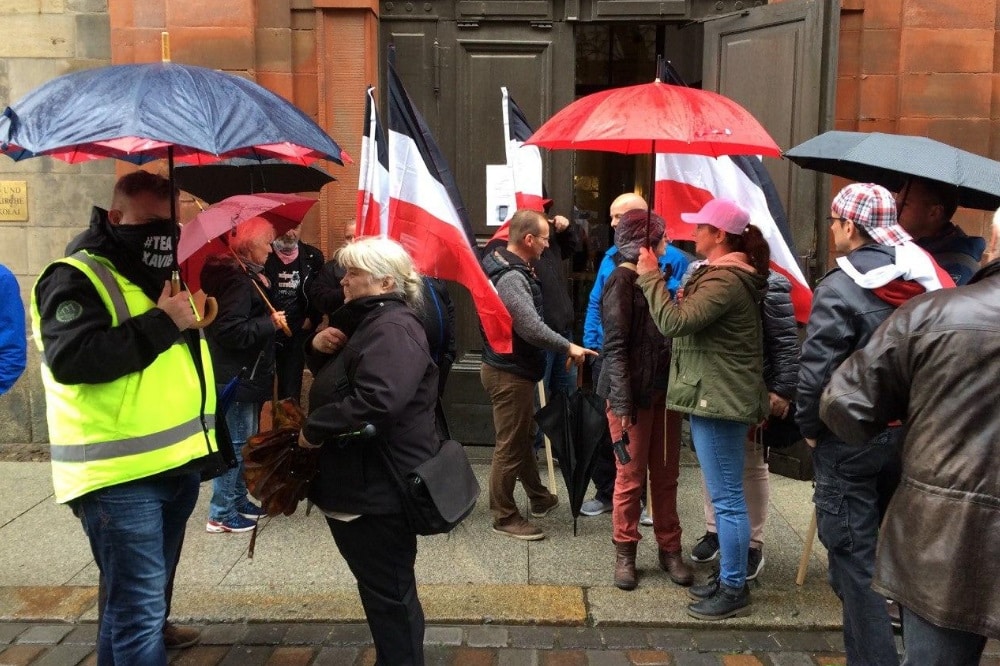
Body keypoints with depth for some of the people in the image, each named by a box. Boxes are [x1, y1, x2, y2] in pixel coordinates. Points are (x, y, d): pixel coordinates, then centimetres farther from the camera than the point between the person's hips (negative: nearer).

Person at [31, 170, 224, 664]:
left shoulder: (162, 275, 18)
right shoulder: (76, 278, -10)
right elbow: (70, 359, -26)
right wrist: (162, 324, -22)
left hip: (177, 465, 9)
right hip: (121, 476, -9)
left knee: (135, 599, 22)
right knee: (140, 608, -5)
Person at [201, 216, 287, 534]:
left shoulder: (245, 275, 12)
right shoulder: (237, 280, -20)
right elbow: (231, 331, -27)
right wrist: (271, 323, -22)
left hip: (244, 375, 11)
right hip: (236, 377, -11)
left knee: (243, 439, 18)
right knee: (235, 442, -3)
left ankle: (239, 500, 30)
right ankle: (221, 514, 7)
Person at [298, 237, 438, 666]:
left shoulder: (393, 328, -19)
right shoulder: (366, 321, 16)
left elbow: (376, 399, -34)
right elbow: (334, 378, 24)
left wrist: (314, 428, -23)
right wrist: (319, 347, 2)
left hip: (379, 489, -11)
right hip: (359, 482, 11)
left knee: (389, 592, 3)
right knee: (383, 589, 22)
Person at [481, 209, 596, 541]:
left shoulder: (507, 265, 7)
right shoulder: (511, 278, -25)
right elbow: (533, 329, -30)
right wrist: (568, 347, -20)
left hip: (511, 367, 10)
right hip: (509, 373, -10)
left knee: (524, 437, 23)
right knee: (510, 445, 1)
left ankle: (539, 497, 39)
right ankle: (504, 516, 14)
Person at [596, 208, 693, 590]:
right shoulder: (621, 281, -11)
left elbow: (666, 331, 12)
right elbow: (615, 346, -15)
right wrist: (622, 402, -19)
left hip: (661, 390, 7)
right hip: (633, 392, -7)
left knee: (666, 475, 12)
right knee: (631, 477, 4)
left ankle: (669, 549, 24)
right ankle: (625, 554, 17)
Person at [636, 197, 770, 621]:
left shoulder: (724, 281, -18)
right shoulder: (728, 275, 17)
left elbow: (673, 322, -25)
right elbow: (696, 320, 16)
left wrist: (651, 278, -15)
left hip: (718, 400, -11)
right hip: (719, 396, 11)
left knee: (727, 499, -2)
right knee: (726, 496, 16)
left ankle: (734, 591, 8)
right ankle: (728, 578, 27)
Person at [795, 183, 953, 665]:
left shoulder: (840, 288, -17)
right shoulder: (925, 282, 2)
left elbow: (815, 371, -20)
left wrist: (809, 428, -5)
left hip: (850, 442, -7)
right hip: (908, 436, 7)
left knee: (853, 558, 3)